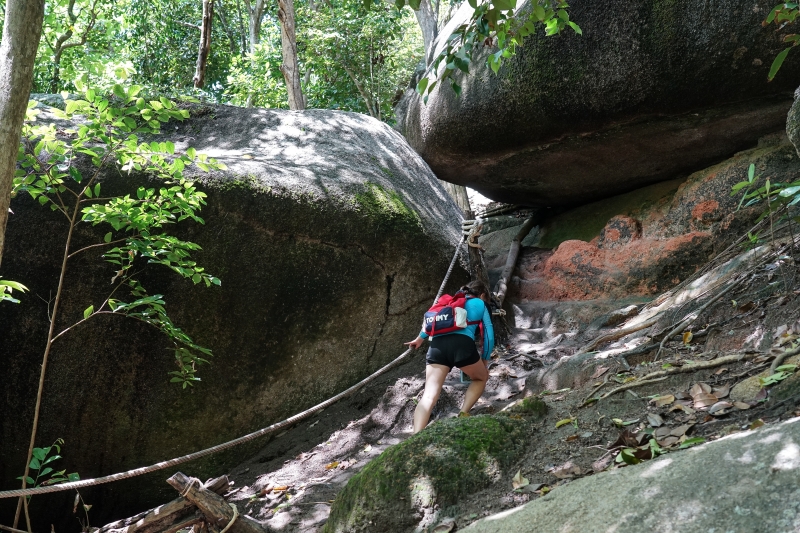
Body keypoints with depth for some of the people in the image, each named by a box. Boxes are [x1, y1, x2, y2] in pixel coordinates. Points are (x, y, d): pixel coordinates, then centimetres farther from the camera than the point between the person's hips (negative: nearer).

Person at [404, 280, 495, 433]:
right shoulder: (480, 304, 25)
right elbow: (489, 335, 23)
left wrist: (420, 338, 51)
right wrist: (485, 360, 34)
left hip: (437, 345, 3)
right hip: (462, 344, -3)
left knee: (429, 395, -7)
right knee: (481, 378, 26)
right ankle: (463, 415, 7)